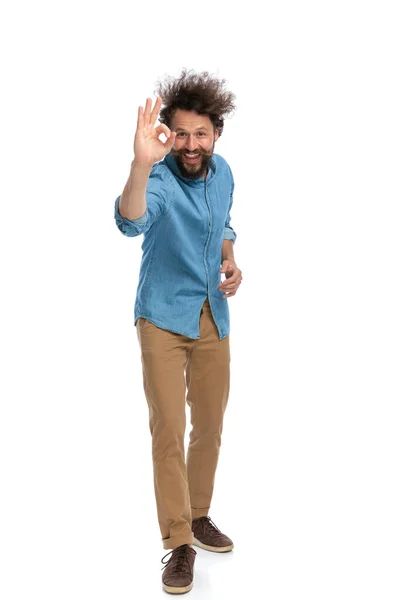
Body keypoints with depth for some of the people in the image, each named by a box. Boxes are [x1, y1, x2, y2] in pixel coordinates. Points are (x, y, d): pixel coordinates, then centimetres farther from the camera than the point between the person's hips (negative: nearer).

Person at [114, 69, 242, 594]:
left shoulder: (223, 172, 0)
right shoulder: (159, 180, -20)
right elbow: (131, 223, -43)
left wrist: (230, 261, 0)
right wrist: (142, 163, -59)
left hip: (213, 316, 6)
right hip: (164, 318, -5)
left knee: (210, 427, 14)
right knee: (169, 431, -3)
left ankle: (199, 516, 34)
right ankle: (179, 543, 11)